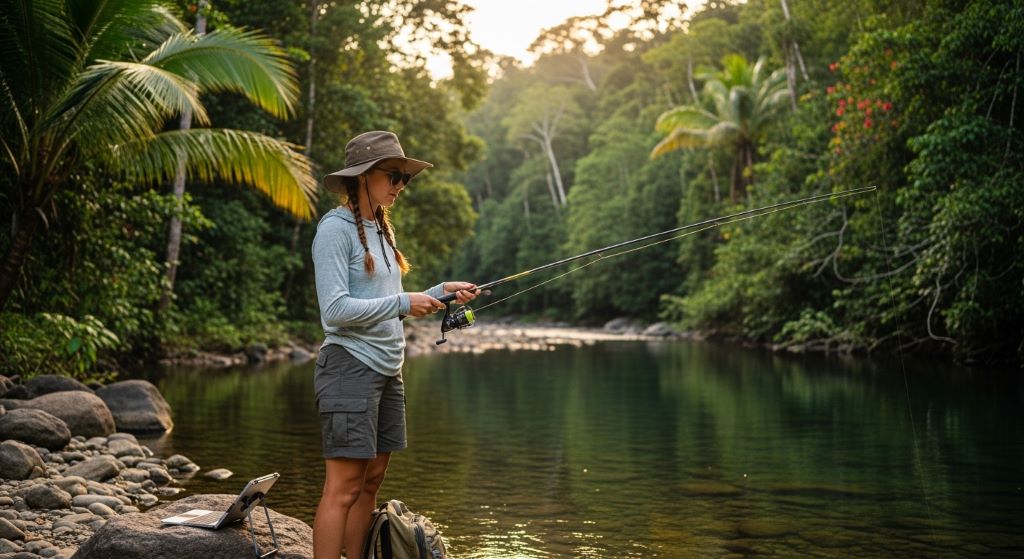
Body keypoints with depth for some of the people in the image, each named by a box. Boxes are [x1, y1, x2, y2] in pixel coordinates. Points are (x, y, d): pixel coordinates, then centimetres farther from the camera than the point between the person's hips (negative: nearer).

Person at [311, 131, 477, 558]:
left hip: (388, 369, 9)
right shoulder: (335, 229, -10)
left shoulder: (381, 229, 16)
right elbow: (335, 309, -17)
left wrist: (440, 293, 7)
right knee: (344, 485, -9)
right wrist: (403, 303, -17)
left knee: (372, 479, 9)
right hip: (350, 364, -9)